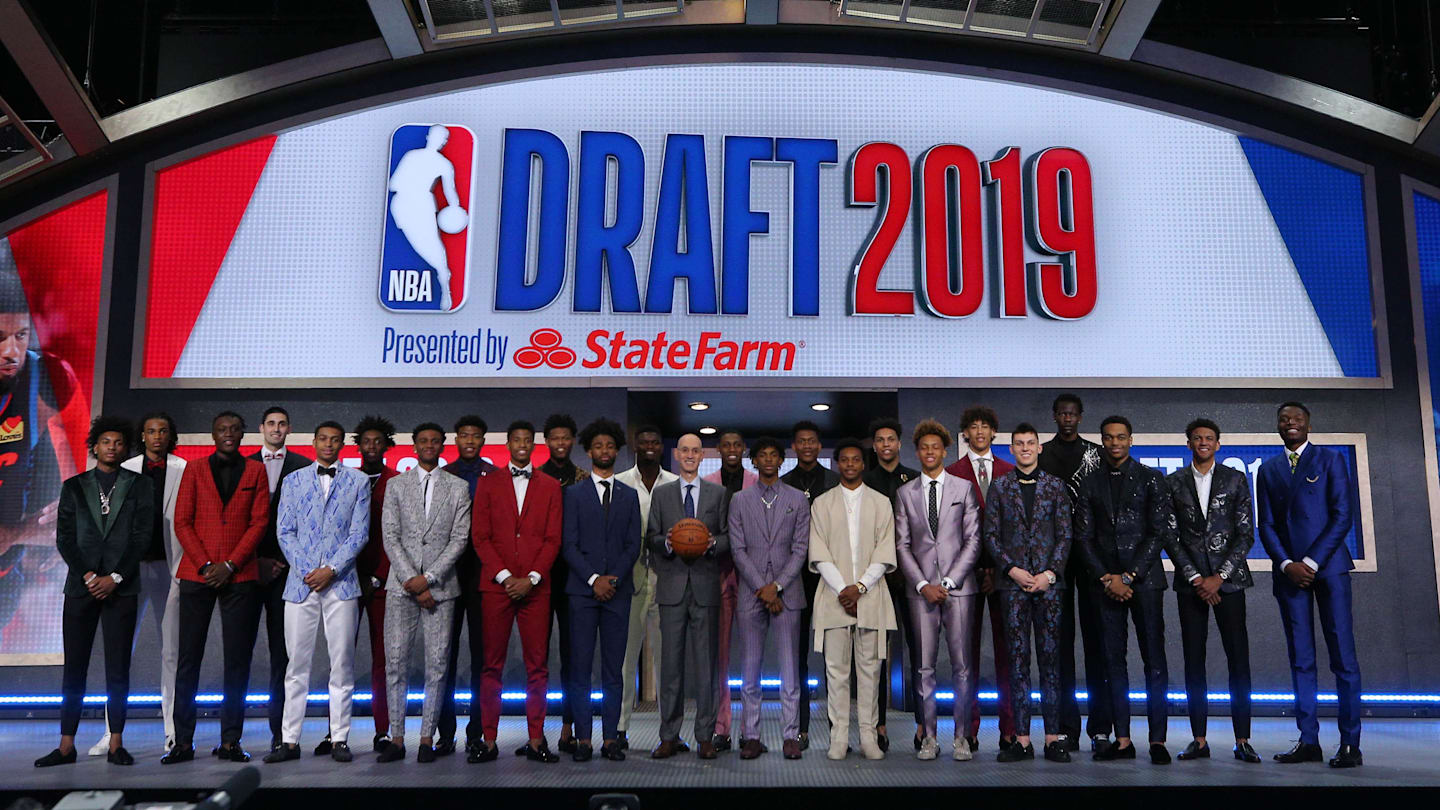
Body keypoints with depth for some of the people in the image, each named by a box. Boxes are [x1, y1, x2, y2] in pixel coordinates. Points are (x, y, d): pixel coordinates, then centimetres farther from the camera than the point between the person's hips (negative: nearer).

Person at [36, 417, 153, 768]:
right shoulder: (74, 486, 11)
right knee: (74, 667, 2)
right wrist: (88, 575, -8)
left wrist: (115, 578, -9)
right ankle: (66, 746, 7)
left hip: (121, 588, -1)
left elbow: (142, 537, 1)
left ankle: (116, 744, 4)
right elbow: (64, 538, 5)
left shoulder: (139, 485, 7)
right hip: (81, 586, 1)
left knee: (118, 669, 0)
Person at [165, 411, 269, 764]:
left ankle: (230, 741, 6)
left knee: (238, 659, 0)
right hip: (197, 575, 0)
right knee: (188, 657, 0)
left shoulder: (255, 470, 10)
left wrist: (230, 565, -7)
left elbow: (259, 522, 2)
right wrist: (204, 565, -7)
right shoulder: (194, 470, 10)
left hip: (240, 576, 0)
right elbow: (182, 522, 4)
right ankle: (183, 741, 7)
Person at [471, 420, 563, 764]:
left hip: (535, 587, 0)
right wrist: (504, 576, -7)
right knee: (492, 665, 1)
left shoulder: (550, 486, 11)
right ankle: (489, 741, 6)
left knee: (537, 665, 1)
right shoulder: (488, 484, 10)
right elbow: (479, 536, 3)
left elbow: (553, 539, 4)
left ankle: (536, 740, 7)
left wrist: (531, 578, -7)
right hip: (496, 585, 0)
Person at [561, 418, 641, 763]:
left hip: (618, 591, 2)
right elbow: (569, 544, -1)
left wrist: (614, 578, -8)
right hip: (582, 591, -1)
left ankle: (610, 738, 8)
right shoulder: (574, 494, 7)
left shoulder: (629, 496, 13)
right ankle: (583, 738, 4)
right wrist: (593, 579, -10)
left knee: (613, 668, 3)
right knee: (580, 667, -1)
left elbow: (633, 544, 6)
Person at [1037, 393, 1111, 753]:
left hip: (1090, 551, 0)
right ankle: (1066, 727, 5)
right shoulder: (1040, 455, 10)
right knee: (1060, 637, 1)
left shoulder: (1096, 453, 10)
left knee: (1095, 636, -2)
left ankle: (1100, 726, 2)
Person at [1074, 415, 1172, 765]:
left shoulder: (1150, 479, 5)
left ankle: (1157, 739, 1)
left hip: (1144, 579, -2)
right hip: (1106, 581, 2)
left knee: (1154, 659, -3)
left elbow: (1159, 532, -2)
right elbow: (1083, 537, 8)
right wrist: (1106, 578, -4)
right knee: (1113, 660, 3)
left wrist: (1129, 576, -8)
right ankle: (1122, 740, 8)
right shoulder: (1090, 483, 12)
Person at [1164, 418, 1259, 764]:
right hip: (1190, 581, 1)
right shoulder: (1174, 483, 8)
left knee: (1238, 658, -3)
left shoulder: (1235, 480, 6)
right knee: (1193, 660, 1)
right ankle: (1199, 740, 5)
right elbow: (1170, 536, 4)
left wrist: (1219, 576, -7)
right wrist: (1196, 578, -5)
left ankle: (1242, 741, 2)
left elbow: (1246, 534, 2)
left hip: (1228, 579, -1)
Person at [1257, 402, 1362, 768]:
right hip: (1289, 570, 3)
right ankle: (1308, 741, 6)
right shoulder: (1268, 470, 14)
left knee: (1343, 655, -4)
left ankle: (1350, 744, -1)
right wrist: (1288, 565, -5)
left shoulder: (1331, 460, 5)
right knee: (1300, 659, 3)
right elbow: (1266, 526, 10)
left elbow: (1342, 516, -3)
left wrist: (1312, 562, -10)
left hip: (1328, 566, -3)